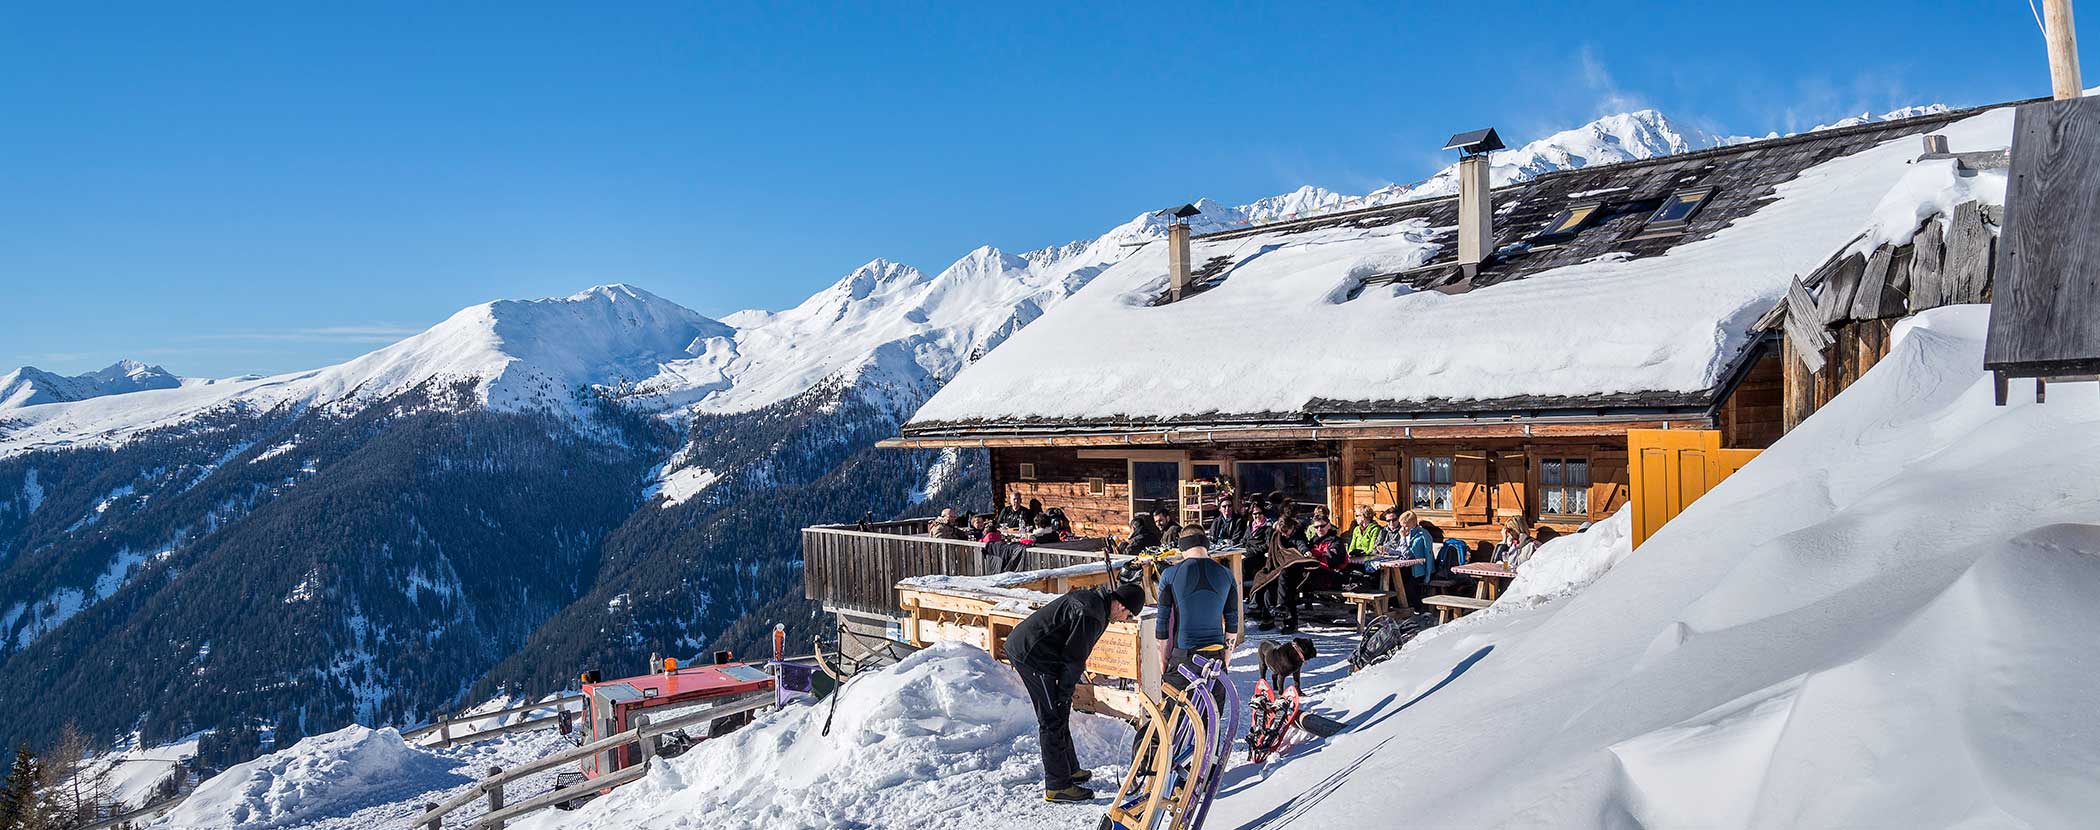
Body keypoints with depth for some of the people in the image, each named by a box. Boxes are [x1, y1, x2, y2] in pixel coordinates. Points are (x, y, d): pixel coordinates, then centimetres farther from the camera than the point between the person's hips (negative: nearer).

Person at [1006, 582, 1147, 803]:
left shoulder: (1091, 597, 12)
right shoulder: (1092, 614, -20)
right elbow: (1073, 658, -18)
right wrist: (1064, 693, -9)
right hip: (1032, 654, -11)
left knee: (1057, 715, 19)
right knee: (1054, 720, -5)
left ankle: (1069, 770, 30)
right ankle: (1057, 787, 1)